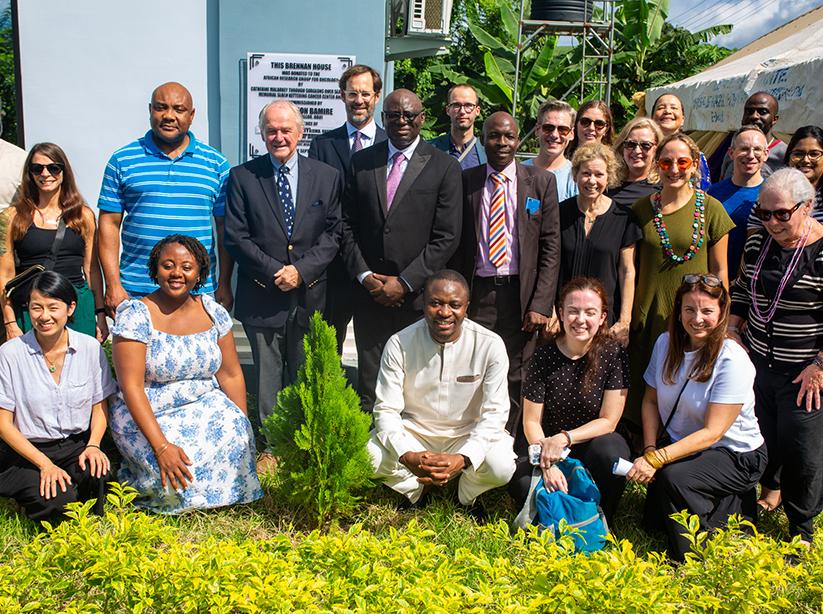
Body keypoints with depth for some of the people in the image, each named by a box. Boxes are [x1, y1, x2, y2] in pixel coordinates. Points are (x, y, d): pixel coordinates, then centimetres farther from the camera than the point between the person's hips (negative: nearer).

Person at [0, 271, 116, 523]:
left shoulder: (90, 348, 0)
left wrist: (93, 445, -12)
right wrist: (44, 464, -15)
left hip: (76, 445, 2)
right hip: (26, 452, -2)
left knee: (97, 472, -31)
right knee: (59, 500, -28)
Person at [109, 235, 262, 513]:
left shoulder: (212, 311, 3)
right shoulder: (135, 315, -11)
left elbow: (231, 375, 5)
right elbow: (131, 387, -17)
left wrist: (242, 427, -6)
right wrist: (161, 446, -26)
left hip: (206, 408, 3)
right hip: (147, 417, -3)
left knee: (236, 442, -28)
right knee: (179, 475, -28)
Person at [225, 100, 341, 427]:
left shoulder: (327, 176, 5)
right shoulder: (242, 177, 2)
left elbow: (333, 232, 2)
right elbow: (236, 237, -3)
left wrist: (302, 270, -11)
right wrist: (275, 272, -12)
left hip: (310, 295, 1)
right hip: (262, 298, -1)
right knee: (267, 379, 7)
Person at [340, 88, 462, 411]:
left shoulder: (444, 167, 0)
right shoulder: (361, 161, 9)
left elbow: (447, 237, -5)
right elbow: (347, 224, 9)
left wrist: (404, 282, -10)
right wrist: (364, 274, -3)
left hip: (418, 296, -2)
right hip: (369, 293, 3)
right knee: (370, 382, 6)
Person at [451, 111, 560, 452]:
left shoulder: (541, 182, 4)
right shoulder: (465, 181, 6)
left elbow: (551, 248, 1)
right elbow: (456, 245, 8)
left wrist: (541, 304, -6)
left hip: (520, 293, 0)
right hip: (477, 293, 1)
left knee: (516, 379, 4)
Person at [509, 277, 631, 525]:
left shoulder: (614, 355, -11)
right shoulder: (544, 356, -9)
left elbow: (608, 420, -11)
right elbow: (531, 421, -7)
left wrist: (564, 438, -24)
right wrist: (547, 464, -23)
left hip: (593, 445, 0)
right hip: (548, 445, 1)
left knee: (610, 449, -35)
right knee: (520, 485, -28)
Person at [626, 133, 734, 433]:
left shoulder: (710, 209, -2)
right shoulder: (641, 209, 3)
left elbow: (719, 270, 2)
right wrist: (626, 315, 6)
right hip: (649, 315, 2)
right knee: (644, 391, 8)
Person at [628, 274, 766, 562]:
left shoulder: (733, 361, -24)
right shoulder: (666, 343, -7)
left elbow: (712, 432, -26)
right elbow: (651, 400, 3)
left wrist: (657, 459, -34)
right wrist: (650, 450, -11)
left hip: (737, 455, -6)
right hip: (685, 447, 7)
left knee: (674, 477, -33)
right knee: (653, 520, 3)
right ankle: (727, 502, 24)